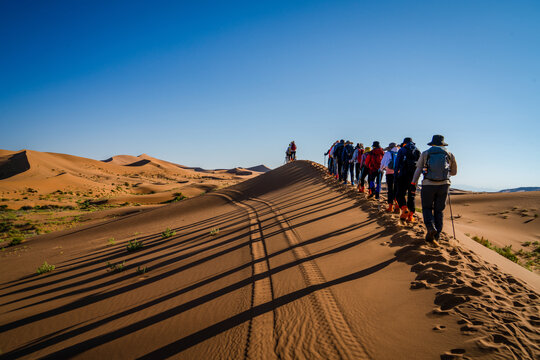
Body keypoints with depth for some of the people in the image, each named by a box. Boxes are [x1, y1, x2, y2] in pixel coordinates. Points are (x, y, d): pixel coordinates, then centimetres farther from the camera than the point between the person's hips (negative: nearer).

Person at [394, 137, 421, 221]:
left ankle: (404, 209, -20)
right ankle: (411, 216, 7)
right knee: (411, 196, 9)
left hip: (404, 175, -3)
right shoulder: (418, 151, 15)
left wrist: (395, 177, -2)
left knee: (400, 194, 3)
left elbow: (397, 165, -3)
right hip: (414, 176, 4)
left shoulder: (402, 150, 4)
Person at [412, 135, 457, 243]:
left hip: (428, 185, -1)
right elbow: (454, 172, 19)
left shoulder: (425, 154, 7)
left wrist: (413, 184, -4)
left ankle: (431, 227, -14)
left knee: (427, 208, 12)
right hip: (444, 185, 2)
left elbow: (418, 170, -1)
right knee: (439, 210, 12)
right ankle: (436, 236, 11)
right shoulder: (449, 155, 10)